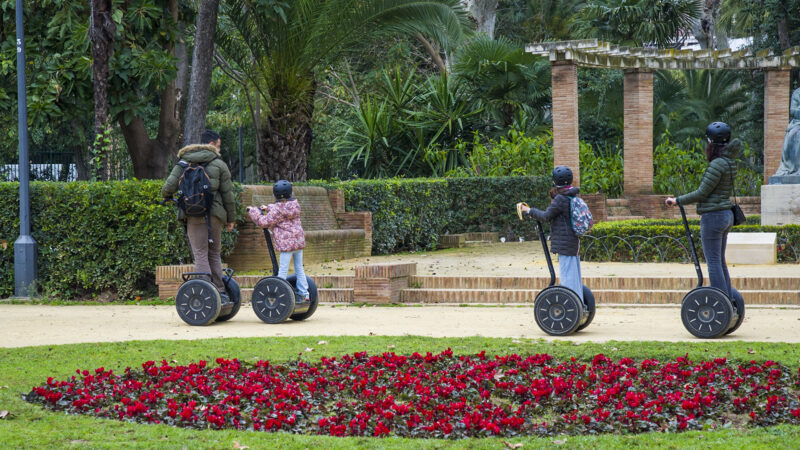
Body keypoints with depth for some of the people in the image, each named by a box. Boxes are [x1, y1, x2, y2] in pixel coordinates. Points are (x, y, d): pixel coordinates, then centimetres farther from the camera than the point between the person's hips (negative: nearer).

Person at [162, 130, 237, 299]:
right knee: (215, 254, 14)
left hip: (193, 215, 0)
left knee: (200, 255, -1)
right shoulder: (219, 165, 3)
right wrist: (231, 218, 12)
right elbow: (228, 194, 3)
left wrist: (166, 196, 24)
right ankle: (220, 291, 15)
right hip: (214, 215, 0)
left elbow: (168, 187, 0)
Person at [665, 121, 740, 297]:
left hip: (713, 217, -10)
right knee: (720, 261, 16)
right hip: (726, 216, 10)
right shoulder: (729, 162, 6)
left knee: (714, 262, -7)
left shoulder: (717, 164, -17)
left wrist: (677, 201, -7)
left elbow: (702, 193, -16)